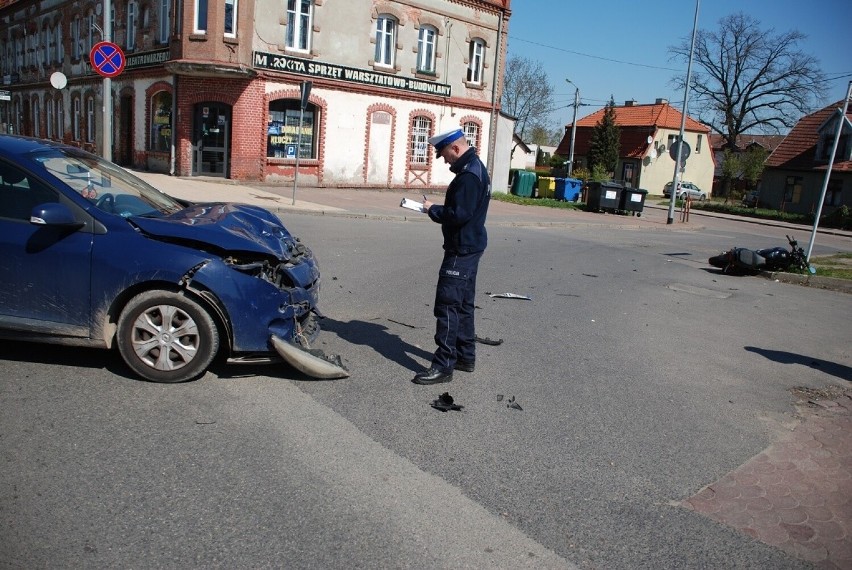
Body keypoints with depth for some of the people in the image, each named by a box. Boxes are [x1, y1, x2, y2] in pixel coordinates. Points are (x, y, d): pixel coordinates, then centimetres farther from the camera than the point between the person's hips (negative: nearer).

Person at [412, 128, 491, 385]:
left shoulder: (469, 175, -20)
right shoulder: (475, 167, 14)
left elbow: (458, 214, -26)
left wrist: (433, 209, -10)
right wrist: (437, 208, 4)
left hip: (461, 250, -11)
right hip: (470, 247, 11)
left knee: (447, 305, -8)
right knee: (463, 304, 17)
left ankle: (443, 366, -4)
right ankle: (465, 356, 27)